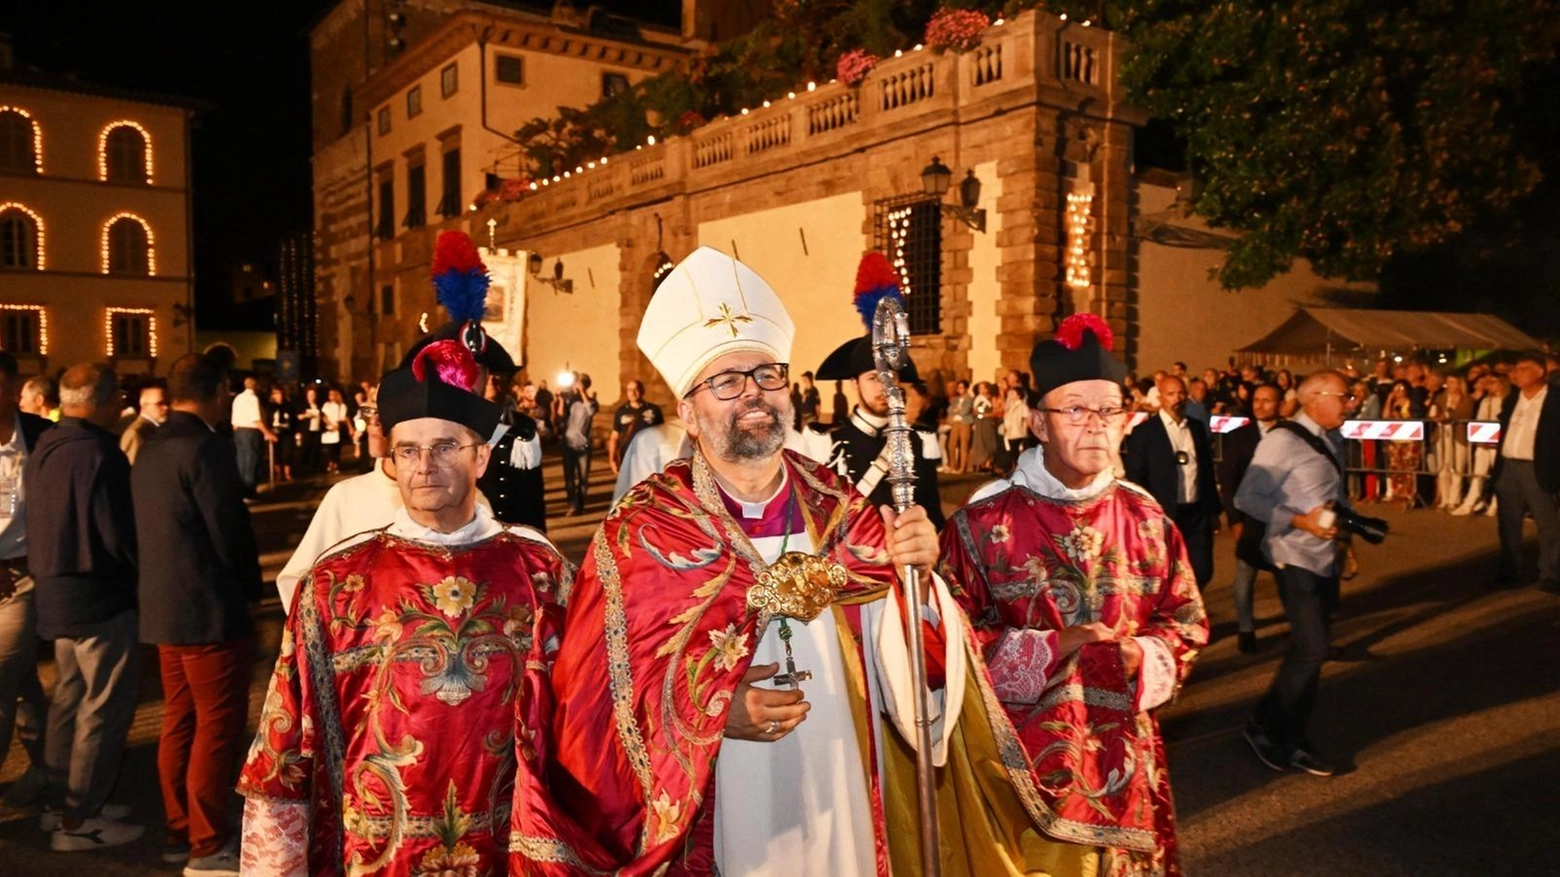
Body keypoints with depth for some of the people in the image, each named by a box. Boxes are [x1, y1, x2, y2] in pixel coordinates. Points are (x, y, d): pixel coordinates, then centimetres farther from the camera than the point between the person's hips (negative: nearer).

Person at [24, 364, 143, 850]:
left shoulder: (45, 449, 7)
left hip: (56, 591, 9)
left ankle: (61, 802, 31)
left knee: (70, 699, 20)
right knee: (104, 709, 2)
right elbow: (120, 535, -21)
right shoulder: (99, 454, -22)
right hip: (100, 597, -9)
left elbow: (47, 523, 14)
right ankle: (78, 821, 10)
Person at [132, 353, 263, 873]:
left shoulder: (150, 448, 11)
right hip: (209, 608, -9)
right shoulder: (205, 447, -18)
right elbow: (230, 531, -18)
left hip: (163, 606, 9)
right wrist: (250, 587, -2)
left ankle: (179, 830, 27)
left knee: (179, 721, 17)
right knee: (218, 725, 1)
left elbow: (150, 531, 13)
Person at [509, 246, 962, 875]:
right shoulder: (639, 536, -12)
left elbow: (904, 678, -7)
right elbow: (590, 705, -10)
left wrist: (914, 578, -24)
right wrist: (714, 711, -22)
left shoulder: (843, 511, -3)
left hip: (844, 823, 3)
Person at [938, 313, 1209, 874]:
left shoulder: (1147, 519, 2)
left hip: (1126, 760, 4)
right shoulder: (984, 523, -10)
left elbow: (1186, 620, 8)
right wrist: (1050, 651, -18)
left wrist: (1141, 659, -12)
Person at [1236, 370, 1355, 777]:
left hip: (1326, 558, 8)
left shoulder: (1332, 440, 10)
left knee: (1309, 651, 12)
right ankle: (1264, 725, 6)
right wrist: (1301, 522, -23)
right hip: (1295, 558, -8)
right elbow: (1246, 498, -18)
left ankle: (1293, 741, 23)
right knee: (1313, 648, -12)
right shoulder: (1283, 440, -16)